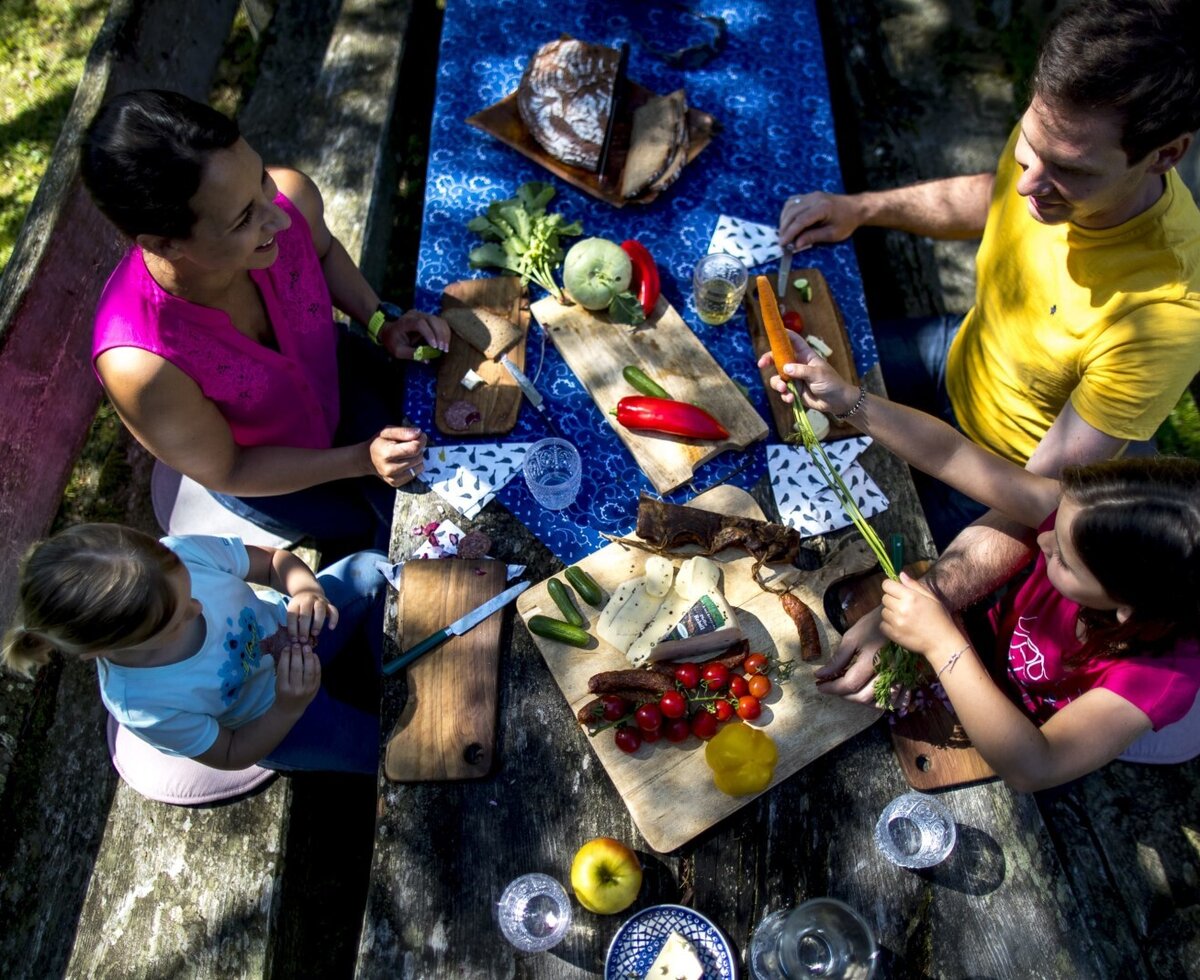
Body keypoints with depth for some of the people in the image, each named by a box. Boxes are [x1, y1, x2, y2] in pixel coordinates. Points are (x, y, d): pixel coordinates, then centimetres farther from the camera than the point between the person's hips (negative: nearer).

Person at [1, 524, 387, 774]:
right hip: (270, 721, -3)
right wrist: (290, 708, -34)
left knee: (372, 570, -5)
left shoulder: (182, 553, -34)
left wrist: (306, 590, -36)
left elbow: (275, 560, -14)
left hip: (283, 627, 4)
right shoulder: (143, 706, -37)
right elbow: (231, 756, -17)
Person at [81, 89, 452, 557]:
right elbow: (226, 473, -23)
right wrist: (361, 460, -29)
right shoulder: (141, 365, -42)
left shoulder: (291, 195, -32)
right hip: (257, 470, -3)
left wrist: (380, 321, -16)